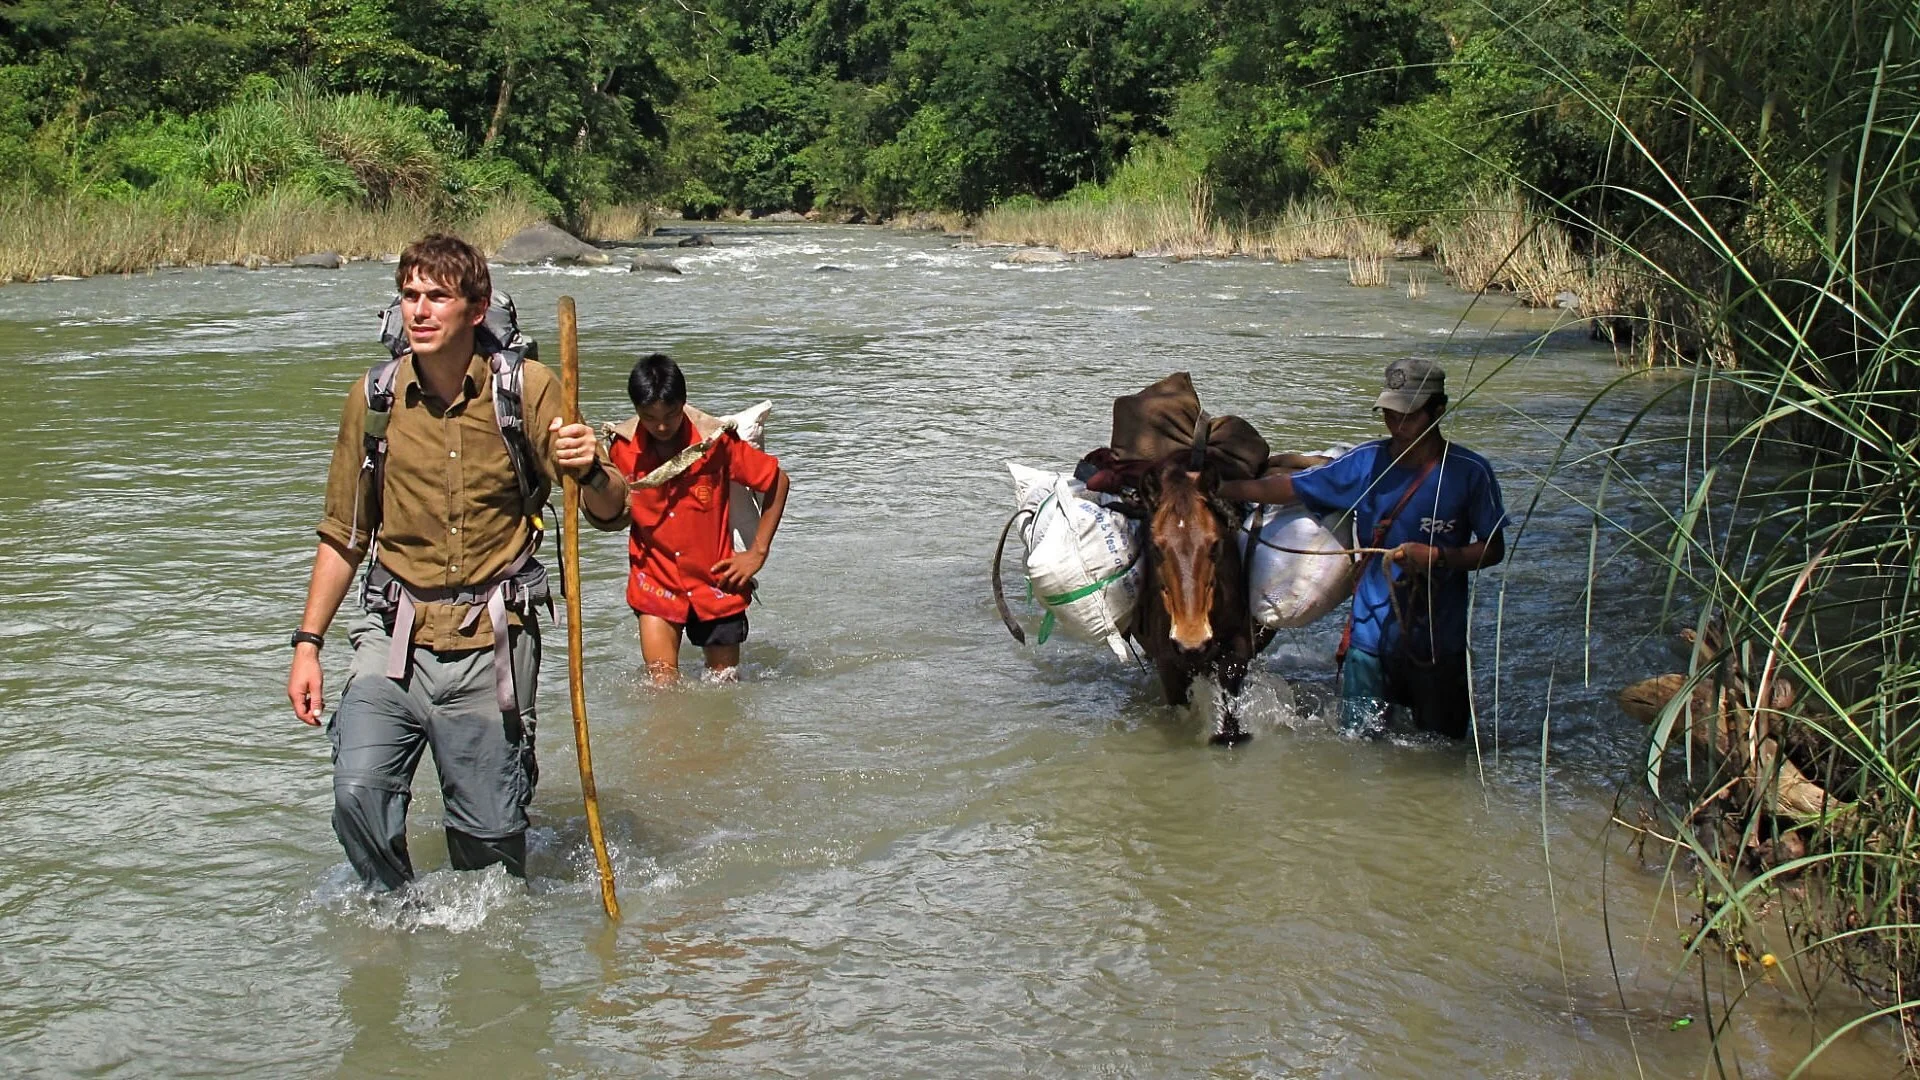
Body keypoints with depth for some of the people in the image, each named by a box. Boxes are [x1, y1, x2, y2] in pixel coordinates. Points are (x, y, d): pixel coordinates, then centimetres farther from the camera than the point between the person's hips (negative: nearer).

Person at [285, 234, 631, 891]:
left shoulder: (527, 389, -3)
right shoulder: (374, 397, 3)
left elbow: (611, 514, -6)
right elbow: (344, 536, 12)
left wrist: (590, 471, -28)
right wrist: (308, 643, 7)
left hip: (491, 643, -1)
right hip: (394, 636, 1)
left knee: (491, 831, 2)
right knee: (359, 791, -20)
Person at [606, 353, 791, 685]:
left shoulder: (716, 440, -14)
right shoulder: (623, 447, -8)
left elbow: (777, 482, -3)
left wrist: (757, 553, -4)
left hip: (716, 582, -1)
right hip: (655, 580, 1)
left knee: (725, 683, 11)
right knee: (662, 682, -11)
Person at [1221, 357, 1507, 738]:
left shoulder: (1469, 473, -8)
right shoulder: (1366, 462, 0)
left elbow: (1493, 549, -3)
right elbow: (1286, 487, 6)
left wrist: (1437, 557, -21)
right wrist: (1211, 487, 2)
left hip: (1439, 641, -2)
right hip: (1370, 635, 2)